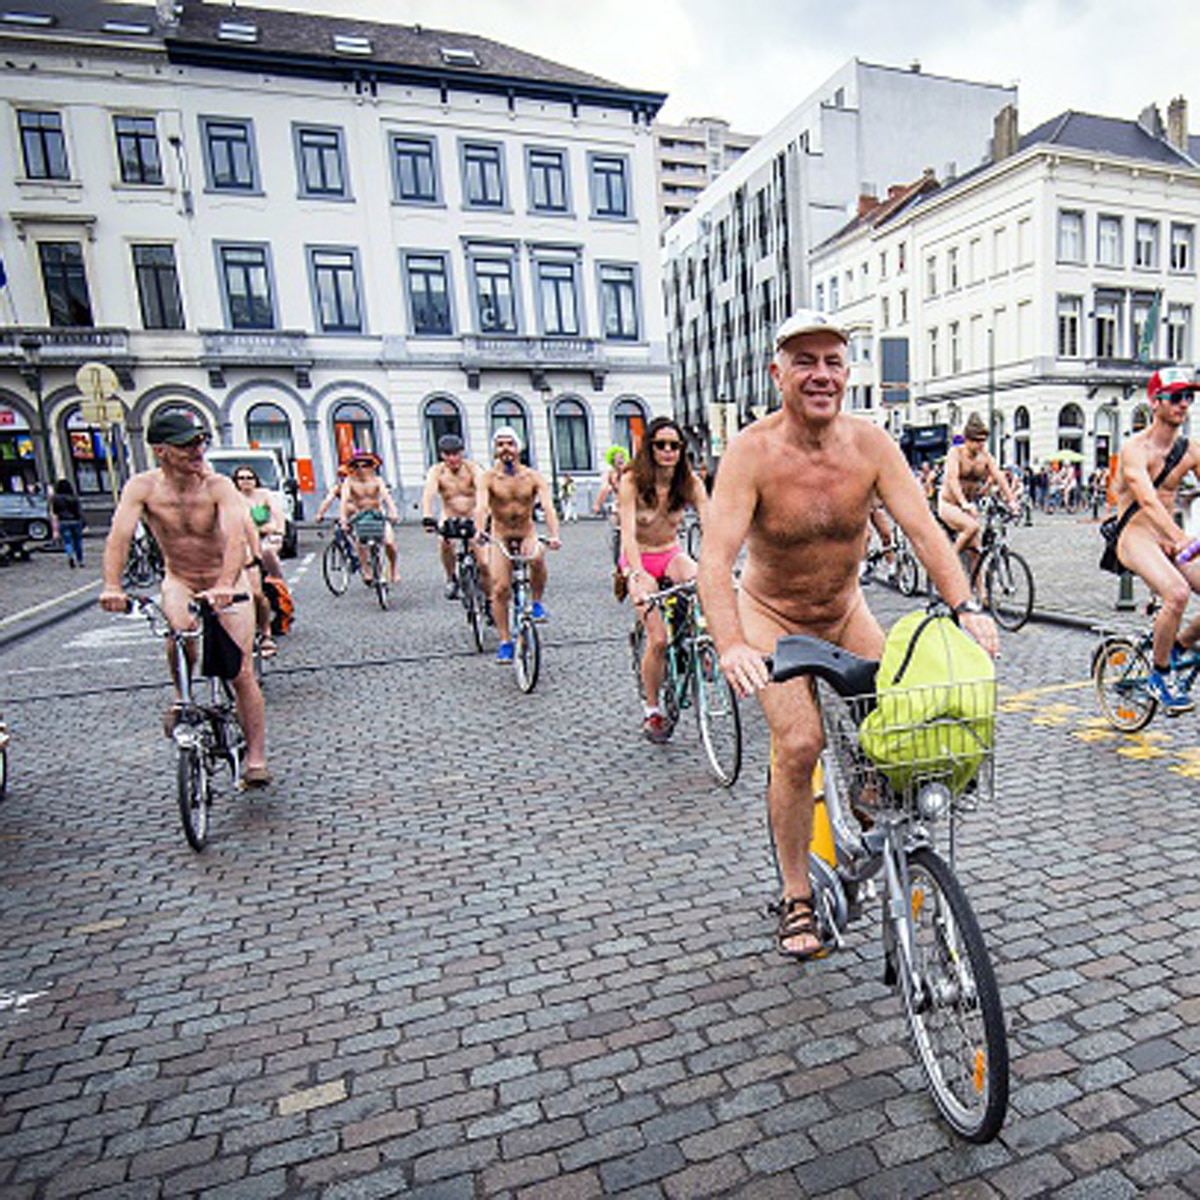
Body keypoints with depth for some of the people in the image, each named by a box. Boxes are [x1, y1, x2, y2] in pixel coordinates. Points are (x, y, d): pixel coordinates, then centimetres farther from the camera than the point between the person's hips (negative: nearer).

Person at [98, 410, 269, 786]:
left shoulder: (218, 486, -21)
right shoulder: (143, 487, -14)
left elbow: (236, 537, -35)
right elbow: (119, 536, -25)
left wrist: (225, 586, -52)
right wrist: (112, 586, -41)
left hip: (226, 584, -1)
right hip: (179, 582, 1)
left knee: (242, 672, -7)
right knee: (181, 628, -33)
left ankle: (256, 759, 3)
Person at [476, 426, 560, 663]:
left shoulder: (533, 477, -6)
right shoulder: (489, 478, -7)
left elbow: (547, 506, -18)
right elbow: (481, 506, -23)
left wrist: (554, 535, -36)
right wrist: (479, 531, -45)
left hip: (527, 534, 0)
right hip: (499, 537, 0)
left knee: (537, 559, -34)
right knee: (500, 589, -12)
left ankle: (536, 602, -6)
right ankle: (505, 642, 1)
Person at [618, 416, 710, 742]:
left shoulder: (690, 482, -8)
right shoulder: (632, 481, -17)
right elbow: (628, 533, -27)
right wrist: (638, 575, -44)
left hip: (672, 556, 3)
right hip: (639, 561, -3)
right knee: (658, 640, -14)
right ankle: (652, 711, 5)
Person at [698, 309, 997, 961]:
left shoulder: (870, 443, -12)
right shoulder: (752, 450, -23)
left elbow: (923, 527, -18)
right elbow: (716, 557, -33)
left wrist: (966, 607, -33)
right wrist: (730, 645, -47)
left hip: (846, 612, 4)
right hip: (771, 617, -3)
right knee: (798, 745, -18)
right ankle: (795, 897, 3)